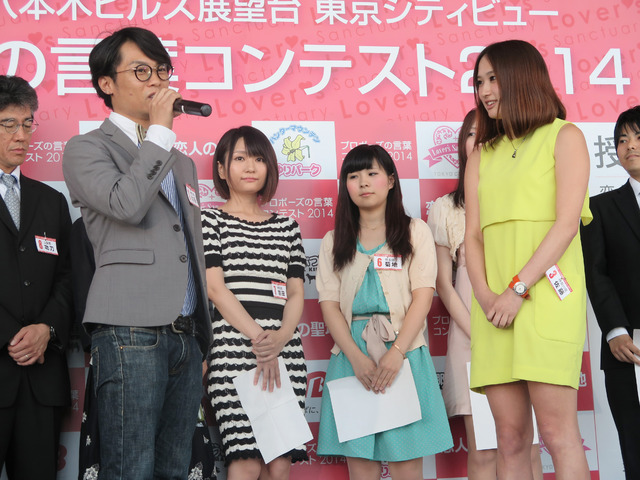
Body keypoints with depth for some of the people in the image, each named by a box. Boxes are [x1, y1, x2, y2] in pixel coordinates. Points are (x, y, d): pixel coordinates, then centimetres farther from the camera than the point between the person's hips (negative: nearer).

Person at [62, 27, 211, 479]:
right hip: (131, 334, -6)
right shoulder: (87, 149, 4)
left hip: (185, 336, 7)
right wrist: (160, 131, -8)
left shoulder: (181, 162, 24)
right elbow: (127, 204, -18)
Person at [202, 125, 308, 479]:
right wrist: (257, 337, -13)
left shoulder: (286, 226, 19)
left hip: (285, 349, 4)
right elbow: (215, 288, -3)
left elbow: (296, 294, 12)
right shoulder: (209, 220, 7)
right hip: (234, 346, -4)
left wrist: (279, 338, -8)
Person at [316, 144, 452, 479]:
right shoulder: (333, 242, 14)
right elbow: (329, 304, 4)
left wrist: (396, 352, -15)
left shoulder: (415, 231, 8)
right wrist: (357, 357, -12)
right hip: (352, 357, 2)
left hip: (404, 353, -2)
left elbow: (423, 296, -2)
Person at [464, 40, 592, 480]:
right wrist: (485, 295, -5)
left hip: (545, 292, -4)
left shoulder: (564, 137, 6)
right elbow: (473, 236, 13)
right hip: (495, 304, 5)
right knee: (510, 437, 2)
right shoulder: (482, 156, 21)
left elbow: (567, 223, -6)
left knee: (557, 432, -9)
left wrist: (518, 288, -13)